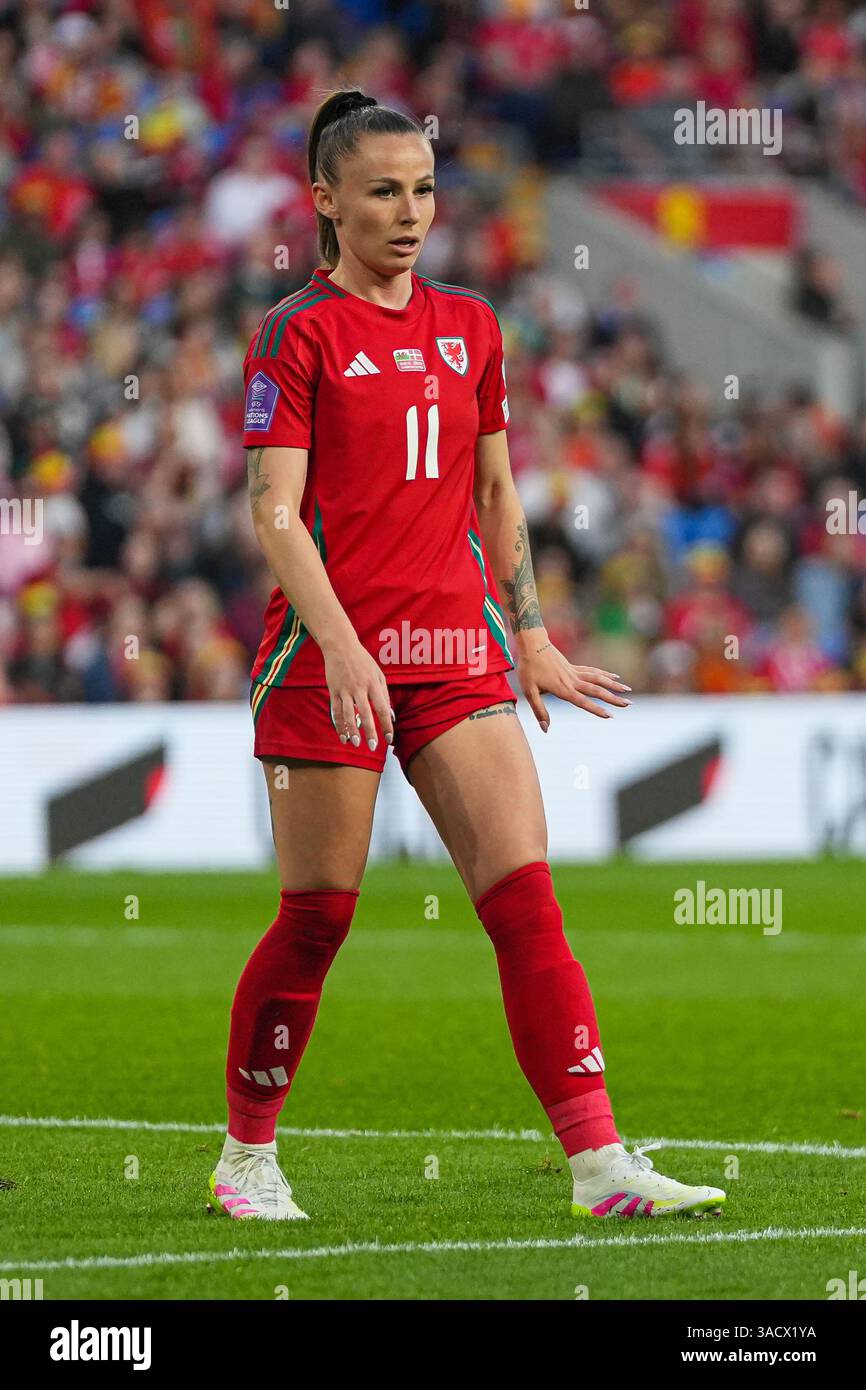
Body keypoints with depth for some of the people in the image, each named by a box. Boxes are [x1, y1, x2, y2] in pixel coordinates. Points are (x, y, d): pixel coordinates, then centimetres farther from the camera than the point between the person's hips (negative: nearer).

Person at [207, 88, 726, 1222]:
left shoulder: (470, 327, 13)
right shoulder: (300, 333, -4)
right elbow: (275, 512, -12)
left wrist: (530, 638, 19)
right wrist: (341, 646, -23)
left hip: (457, 650, 5)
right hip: (330, 653, -5)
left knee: (527, 902, -7)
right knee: (319, 916, 1)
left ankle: (600, 1162, -11)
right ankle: (247, 1153, 20)